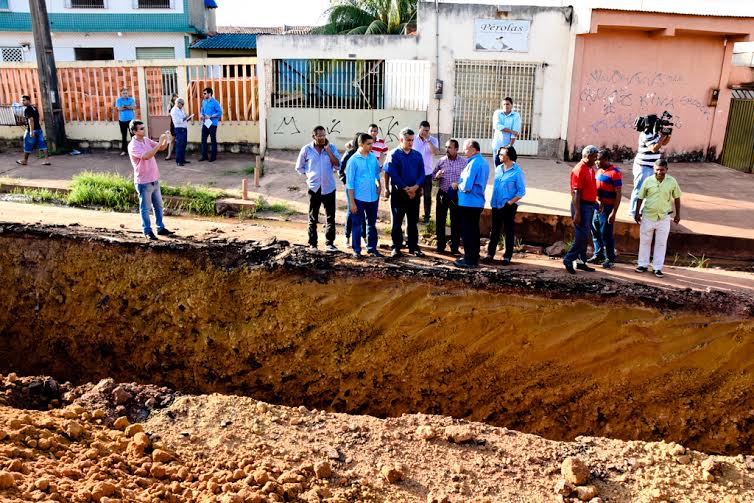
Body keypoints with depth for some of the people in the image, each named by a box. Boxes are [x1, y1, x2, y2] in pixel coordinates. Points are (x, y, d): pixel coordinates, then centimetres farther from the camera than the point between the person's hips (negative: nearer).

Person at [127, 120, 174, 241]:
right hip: (143, 182, -8)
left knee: (158, 205, 16)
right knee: (145, 208, 3)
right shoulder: (133, 146, -18)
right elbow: (146, 156, -33)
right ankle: (147, 232, 13)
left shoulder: (147, 140, 6)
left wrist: (166, 140, -13)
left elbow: (162, 148, 9)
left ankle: (160, 228, 27)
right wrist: (159, 142, -32)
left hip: (154, 180, 8)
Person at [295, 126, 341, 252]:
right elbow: (299, 167, 10)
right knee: (313, 218, 8)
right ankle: (312, 244, 16)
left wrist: (328, 149, -14)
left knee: (330, 217, 1)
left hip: (329, 188, 0)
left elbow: (338, 165, -10)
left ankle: (329, 243, 9)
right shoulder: (306, 149, -1)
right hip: (314, 188, 0)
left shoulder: (331, 148, 0)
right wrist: (308, 176, 2)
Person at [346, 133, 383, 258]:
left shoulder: (373, 157, 3)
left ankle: (372, 248, 24)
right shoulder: (353, 160, -10)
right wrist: (352, 202, -11)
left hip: (373, 197, 5)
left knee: (372, 223, 13)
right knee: (357, 224, 4)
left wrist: (379, 185, 9)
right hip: (359, 198, -5)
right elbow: (350, 182, -9)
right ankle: (357, 250, 13)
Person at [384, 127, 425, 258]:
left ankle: (413, 247, 17)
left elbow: (422, 174, 2)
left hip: (414, 193, 4)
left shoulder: (417, 155, 7)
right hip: (398, 193, -4)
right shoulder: (393, 155, -5)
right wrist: (406, 189, -15)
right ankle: (396, 247, 10)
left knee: (413, 222, 9)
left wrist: (415, 187, -15)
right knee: (397, 222, 3)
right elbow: (393, 175, -12)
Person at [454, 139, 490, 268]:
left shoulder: (474, 164, -19)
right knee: (474, 230, 16)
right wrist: (462, 184, 12)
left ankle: (469, 259, 2)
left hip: (468, 203, -9)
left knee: (468, 231, -2)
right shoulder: (483, 162, 12)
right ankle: (474, 256, 24)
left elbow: (466, 186, -23)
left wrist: (459, 185, -4)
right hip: (478, 203, 9)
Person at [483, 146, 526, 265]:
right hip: (496, 205, 5)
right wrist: (492, 200, 10)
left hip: (509, 207, -5)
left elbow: (522, 191, -10)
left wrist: (510, 202, -17)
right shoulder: (498, 169, 6)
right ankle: (490, 254, 17)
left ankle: (507, 256, 14)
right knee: (494, 230, 10)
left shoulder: (517, 172, -11)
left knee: (509, 231, 6)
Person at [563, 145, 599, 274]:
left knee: (585, 237, 12)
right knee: (581, 236, -9)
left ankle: (581, 262, 18)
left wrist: (596, 202, 13)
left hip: (590, 205, 9)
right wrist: (577, 213, -22)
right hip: (582, 205, -9)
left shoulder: (591, 169, 13)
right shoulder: (579, 169, -15)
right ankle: (568, 260, 2)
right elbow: (576, 193, -19)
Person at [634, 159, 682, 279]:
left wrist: (678, 214, 7)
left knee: (661, 244, 6)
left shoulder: (672, 182, -5)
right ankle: (643, 264, 22)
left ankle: (657, 268, 15)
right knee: (644, 241, 9)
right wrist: (637, 213, 1)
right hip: (648, 216, 0)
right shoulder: (648, 181, -6)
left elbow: (677, 198, 6)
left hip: (664, 218, 0)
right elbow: (640, 198, 2)